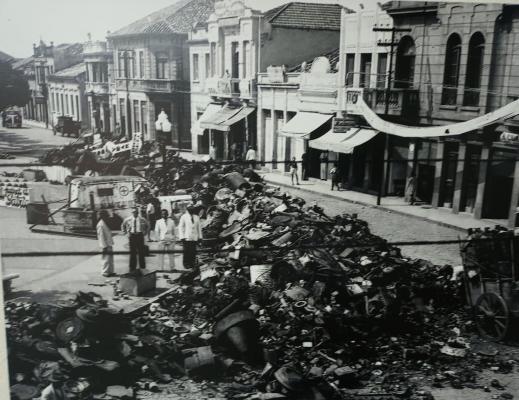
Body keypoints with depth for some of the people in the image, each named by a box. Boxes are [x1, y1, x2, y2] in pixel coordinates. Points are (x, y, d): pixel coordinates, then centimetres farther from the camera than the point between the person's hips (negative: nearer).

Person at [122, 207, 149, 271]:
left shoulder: (142, 219, -2)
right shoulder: (128, 220, 0)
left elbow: (147, 226, 16)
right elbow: (123, 226, 19)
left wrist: (145, 233, 6)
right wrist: (126, 232, 10)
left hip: (140, 235, 0)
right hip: (132, 236, 0)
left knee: (141, 252, 2)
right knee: (132, 252, 3)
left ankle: (142, 267, 12)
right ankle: (132, 268, 12)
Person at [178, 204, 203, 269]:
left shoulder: (197, 217, 15)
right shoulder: (184, 217, 4)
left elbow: (199, 227, 18)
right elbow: (180, 227, 2)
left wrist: (200, 237, 12)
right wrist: (182, 237, -6)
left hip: (194, 238, 3)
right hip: (186, 237, -3)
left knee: (193, 252, -2)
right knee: (186, 252, -6)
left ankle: (192, 264, 4)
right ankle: (186, 264, 3)